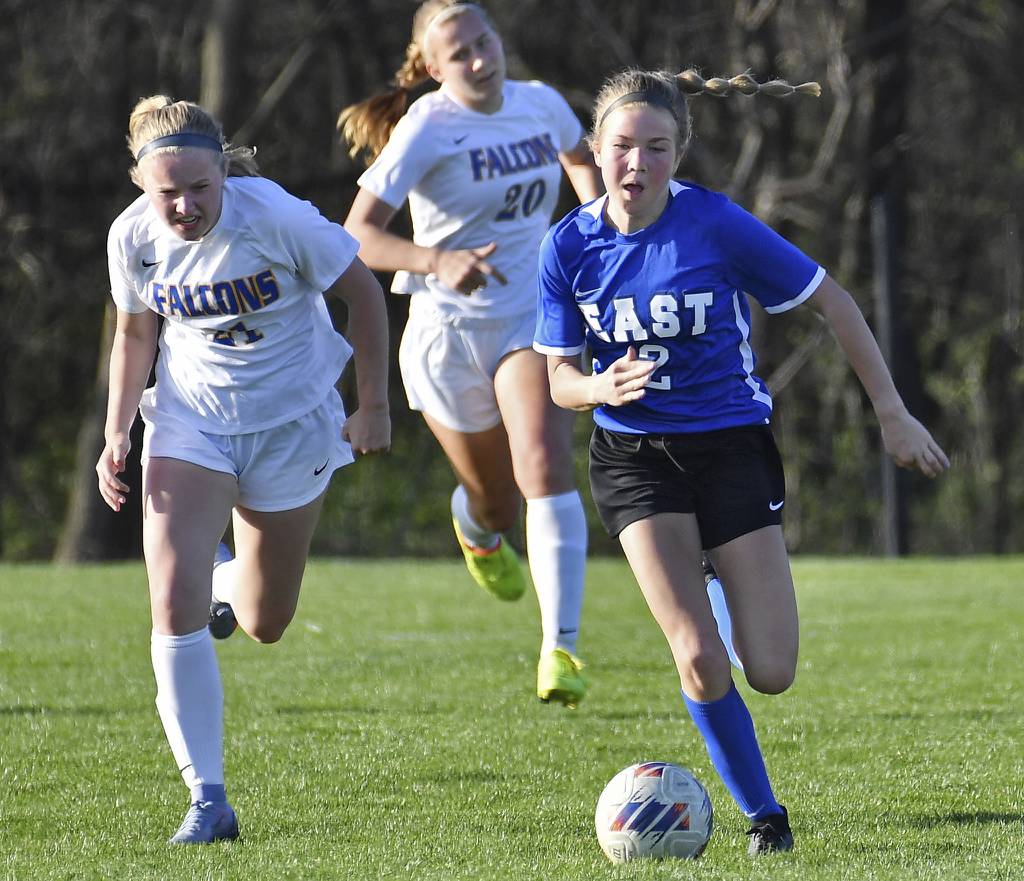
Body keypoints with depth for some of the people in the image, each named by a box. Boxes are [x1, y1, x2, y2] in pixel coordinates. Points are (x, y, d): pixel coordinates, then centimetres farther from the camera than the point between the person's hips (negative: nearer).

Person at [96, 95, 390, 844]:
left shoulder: (278, 217, -24)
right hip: (189, 424, 1)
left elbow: (363, 292, -9)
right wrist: (117, 434, -2)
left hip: (291, 425, -1)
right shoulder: (134, 237, -12)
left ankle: (236, 582, 49)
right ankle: (208, 801, -11)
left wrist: (373, 406, -6)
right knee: (175, 607, -18)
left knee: (265, 626, 9)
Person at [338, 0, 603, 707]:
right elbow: (358, 236, -23)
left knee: (545, 465, -23)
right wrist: (437, 260, -40)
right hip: (448, 329, -2)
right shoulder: (426, 127, -15)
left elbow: (580, 156, 26)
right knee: (497, 503, 12)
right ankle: (476, 529, 53)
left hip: (532, 319, 2)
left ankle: (561, 649, -28)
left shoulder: (542, 105, 0)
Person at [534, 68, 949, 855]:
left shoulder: (716, 224, -14)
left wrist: (893, 414, -4)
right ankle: (764, 815, 6)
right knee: (699, 662, -16)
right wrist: (603, 388, -21)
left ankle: (716, 591, 31)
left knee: (771, 673, -5)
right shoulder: (570, 246, -6)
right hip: (634, 457, 1)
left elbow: (832, 303, -4)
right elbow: (560, 377, 3)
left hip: (732, 446, -1)